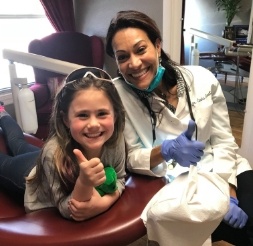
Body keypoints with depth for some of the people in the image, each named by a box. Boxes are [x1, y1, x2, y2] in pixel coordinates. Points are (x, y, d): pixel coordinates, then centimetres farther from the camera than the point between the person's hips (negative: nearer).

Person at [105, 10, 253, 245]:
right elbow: (130, 158, -11)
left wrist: (227, 193, -12)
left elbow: (224, 141, -2)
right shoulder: (117, 93, -12)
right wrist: (166, 150, -30)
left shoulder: (202, 79, -6)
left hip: (220, 173, 4)